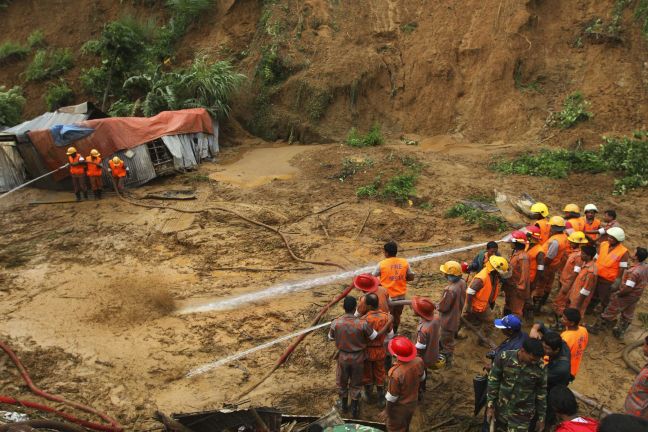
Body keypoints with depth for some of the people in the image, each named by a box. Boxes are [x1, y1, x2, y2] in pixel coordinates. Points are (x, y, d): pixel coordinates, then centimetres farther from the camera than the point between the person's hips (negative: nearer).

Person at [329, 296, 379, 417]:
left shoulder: (336, 323, -21)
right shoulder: (362, 323, -26)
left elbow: (331, 338, -2)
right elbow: (374, 336, -10)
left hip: (343, 356, 1)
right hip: (358, 357, -1)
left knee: (342, 381, 25)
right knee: (356, 383, 21)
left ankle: (344, 405, 43)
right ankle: (354, 409, 35)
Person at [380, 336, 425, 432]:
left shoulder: (396, 373, -41)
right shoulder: (419, 361, -24)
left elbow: (392, 397, -25)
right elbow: (422, 378, -2)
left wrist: (387, 411, -8)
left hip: (400, 407, -5)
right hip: (413, 402, 5)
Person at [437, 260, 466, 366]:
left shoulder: (450, 290, -38)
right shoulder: (462, 282, -12)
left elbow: (443, 307, -26)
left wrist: (438, 305, -4)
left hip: (449, 320, -8)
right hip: (456, 316, 8)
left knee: (447, 341, 15)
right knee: (449, 338, 30)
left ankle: (447, 362, 34)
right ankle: (445, 354, 52)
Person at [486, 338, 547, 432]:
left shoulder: (540, 367, -16)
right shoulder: (504, 358, -16)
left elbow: (542, 394, -2)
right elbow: (493, 382, -5)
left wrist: (541, 418, 6)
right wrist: (490, 406, -3)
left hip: (522, 415, -1)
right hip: (501, 409, 2)